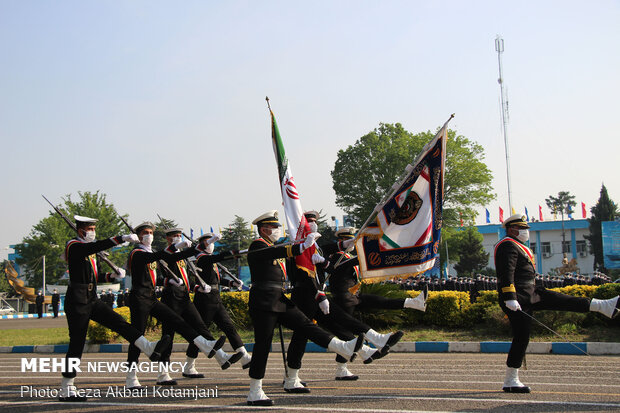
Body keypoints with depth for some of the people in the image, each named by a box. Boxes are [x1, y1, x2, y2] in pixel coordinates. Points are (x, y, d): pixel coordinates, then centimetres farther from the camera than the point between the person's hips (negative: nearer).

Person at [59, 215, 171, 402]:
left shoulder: (90, 251, 18)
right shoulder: (74, 246, -10)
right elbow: (97, 246, -29)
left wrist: (113, 276, 4)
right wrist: (122, 238, -32)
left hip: (92, 300, 9)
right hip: (77, 301, -9)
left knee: (119, 322, -5)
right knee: (76, 344, -5)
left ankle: (150, 349, -12)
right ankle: (66, 390, 1)